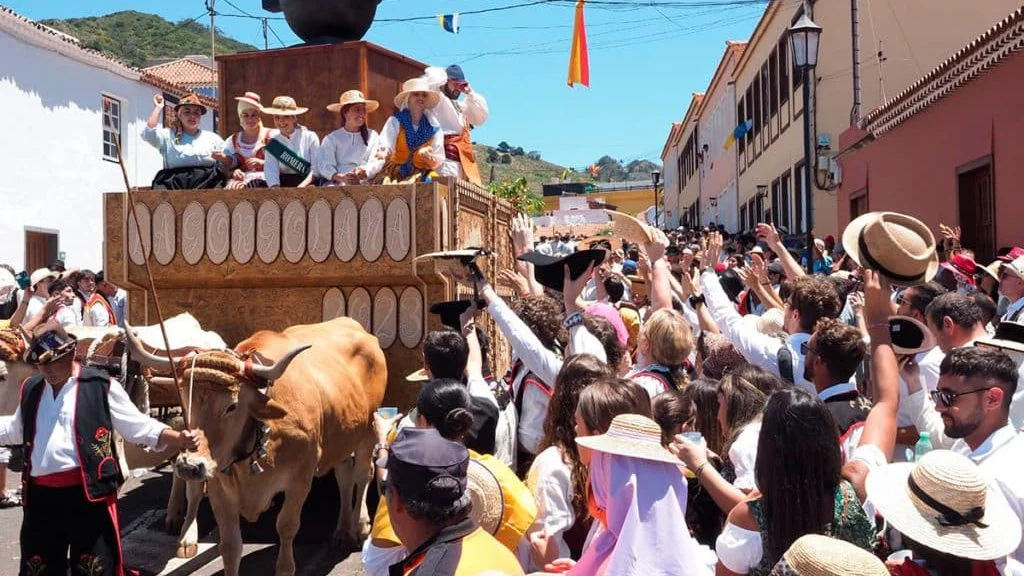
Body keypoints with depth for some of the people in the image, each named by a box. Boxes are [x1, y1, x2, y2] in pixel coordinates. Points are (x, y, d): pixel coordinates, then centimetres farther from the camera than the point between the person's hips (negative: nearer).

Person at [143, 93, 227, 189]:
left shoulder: (212, 137, 23)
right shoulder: (169, 135, 20)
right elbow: (147, 134, 2)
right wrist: (159, 108, 11)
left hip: (207, 181, 0)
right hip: (175, 181, 0)